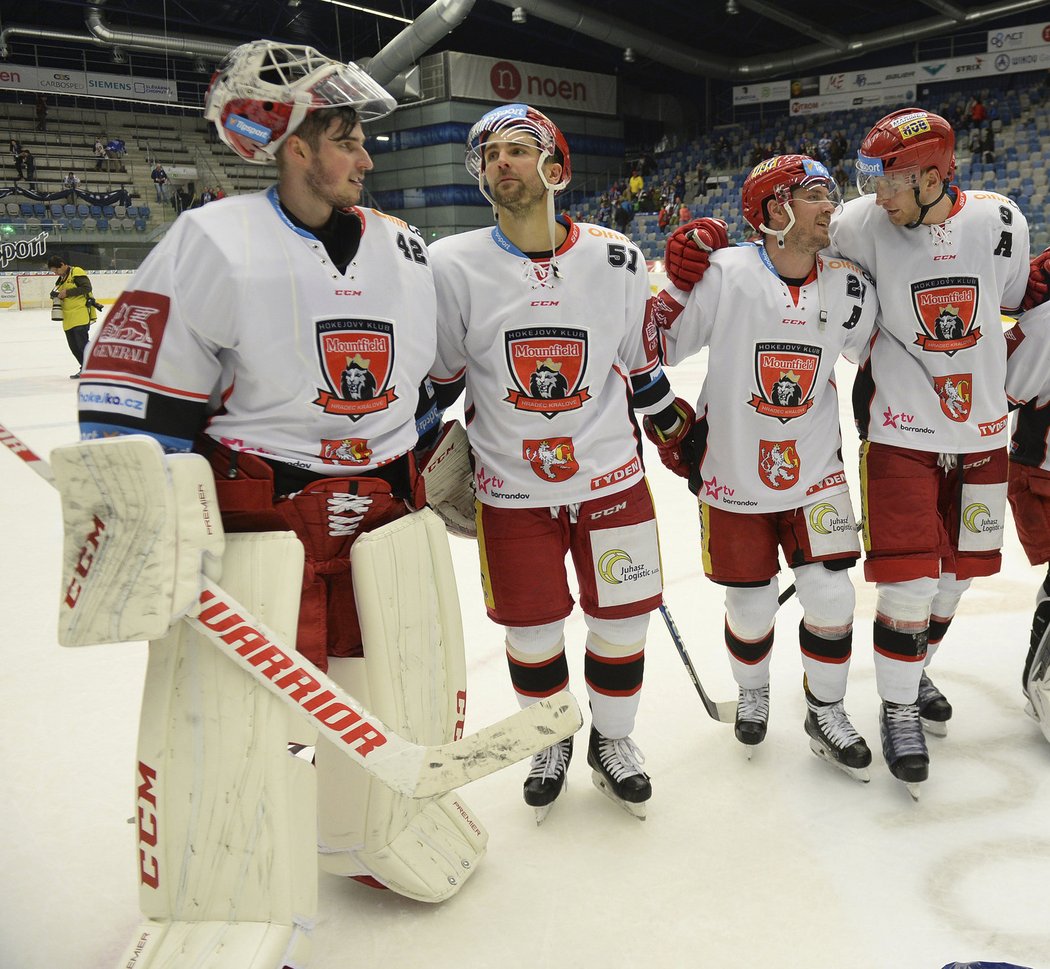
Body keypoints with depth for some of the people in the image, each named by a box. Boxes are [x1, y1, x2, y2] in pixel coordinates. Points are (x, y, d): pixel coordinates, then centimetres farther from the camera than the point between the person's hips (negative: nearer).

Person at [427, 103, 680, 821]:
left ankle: (613, 741, 36)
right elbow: (437, 377, 3)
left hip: (612, 477, 1)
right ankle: (551, 741, 38)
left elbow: (641, 362, 10)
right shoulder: (454, 265, -7)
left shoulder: (616, 260, -3)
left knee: (622, 621, 11)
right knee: (532, 629, 11)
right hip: (512, 492, -1)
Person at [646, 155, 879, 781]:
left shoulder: (849, 288, -1)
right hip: (733, 474, -3)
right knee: (751, 607, 8)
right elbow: (656, 347, -9)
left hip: (814, 470, 3)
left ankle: (827, 713, 27)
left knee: (831, 598, 1)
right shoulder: (725, 273, -15)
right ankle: (753, 694, 40)